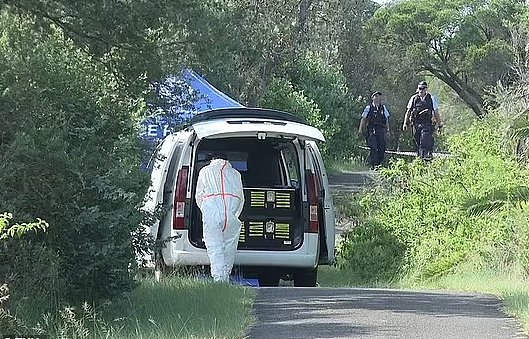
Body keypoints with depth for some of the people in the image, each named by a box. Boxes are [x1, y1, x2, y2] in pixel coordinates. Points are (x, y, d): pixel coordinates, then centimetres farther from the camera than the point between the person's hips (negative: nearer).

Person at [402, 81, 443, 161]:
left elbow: (436, 113, 7)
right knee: (418, 144, 6)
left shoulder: (431, 99, 4)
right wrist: (405, 123, 7)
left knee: (425, 143, -18)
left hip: (427, 125, -3)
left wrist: (439, 126, 7)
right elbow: (408, 112, 14)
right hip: (416, 125, 3)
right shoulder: (413, 99, 9)